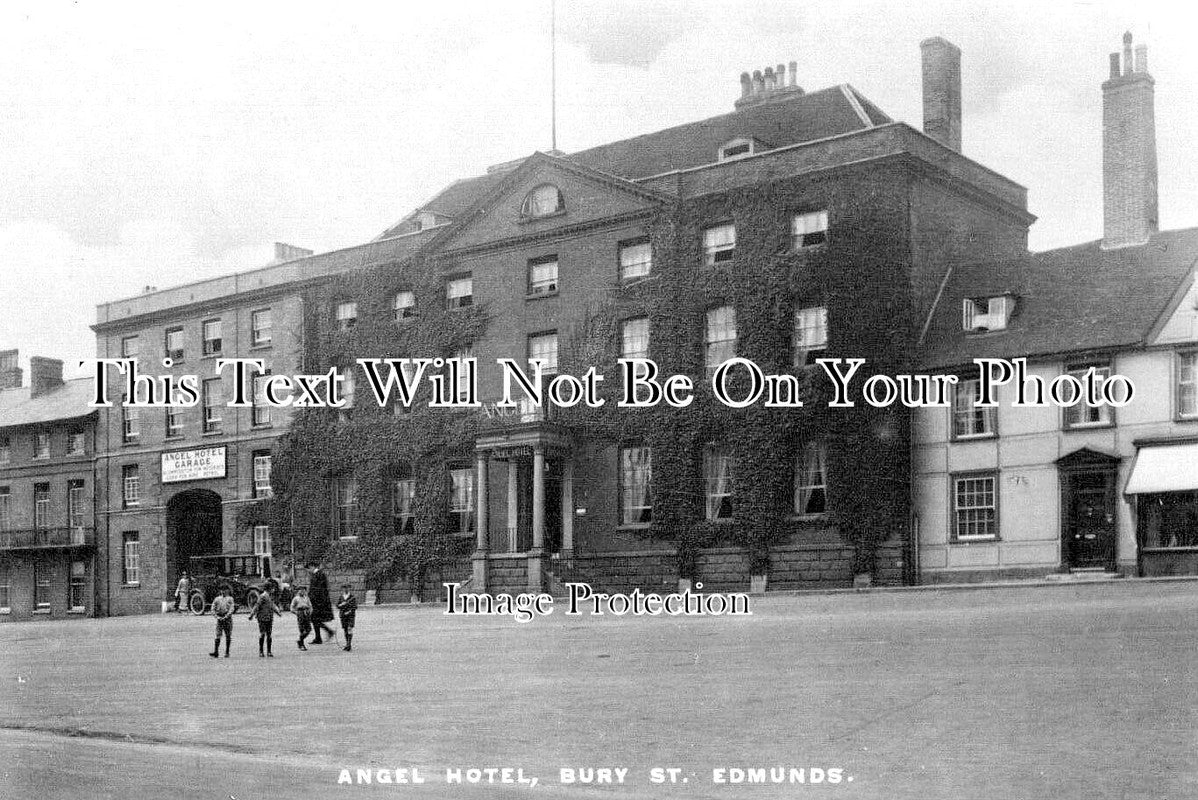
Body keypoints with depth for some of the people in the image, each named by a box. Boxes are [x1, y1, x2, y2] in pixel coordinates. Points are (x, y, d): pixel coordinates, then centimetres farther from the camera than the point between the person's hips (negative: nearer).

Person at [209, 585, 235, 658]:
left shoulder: (230, 599, 3)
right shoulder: (217, 599, 10)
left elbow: (231, 609, -6)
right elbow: (213, 609, 8)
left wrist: (225, 617, -15)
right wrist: (216, 616, -5)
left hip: (227, 618, -1)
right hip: (219, 619, 1)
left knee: (228, 636, 2)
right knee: (218, 636, -8)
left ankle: (227, 652, 9)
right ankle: (216, 652, -12)